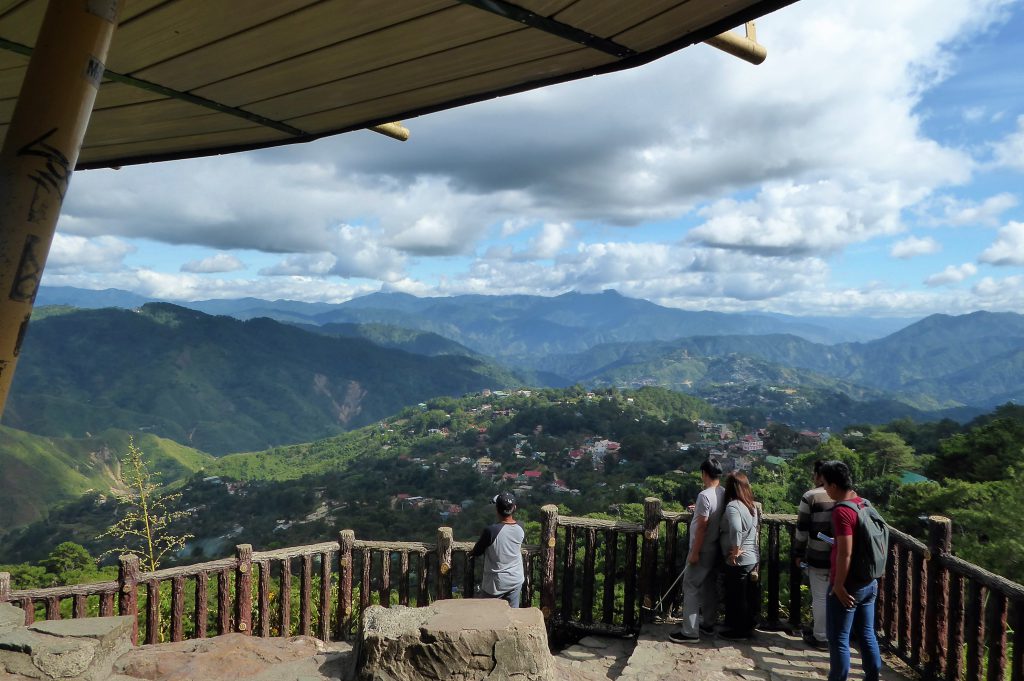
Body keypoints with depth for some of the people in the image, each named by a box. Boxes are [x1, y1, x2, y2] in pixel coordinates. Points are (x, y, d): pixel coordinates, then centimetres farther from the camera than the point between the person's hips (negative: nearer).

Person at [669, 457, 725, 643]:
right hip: (716, 549, 8)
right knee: (710, 587, 18)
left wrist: (694, 552, -17)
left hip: (702, 550, -8)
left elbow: (702, 526, -23)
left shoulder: (705, 496, -23)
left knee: (691, 588, -2)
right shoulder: (724, 494, 1)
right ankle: (708, 624, 29)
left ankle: (690, 632, 0)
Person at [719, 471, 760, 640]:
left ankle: (738, 631, 16)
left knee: (736, 597, 5)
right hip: (753, 558, 8)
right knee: (748, 595, 19)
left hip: (739, 561, -8)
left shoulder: (733, 506, -21)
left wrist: (735, 551, -23)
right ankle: (748, 626, 31)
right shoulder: (751, 505, 7)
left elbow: (736, 530, -34)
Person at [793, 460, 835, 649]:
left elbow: (802, 528, -8)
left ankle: (820, 637, 12)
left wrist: (798, 553, 1)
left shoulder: (810, 496, -10)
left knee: (820, 598, 5)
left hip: (818, 556, -4)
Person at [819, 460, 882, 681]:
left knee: (838, 638, 3)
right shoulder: (864, 504, 5)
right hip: (869, 582, 8)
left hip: (848, 586, -8)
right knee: (867, 634, 17)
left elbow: (845, 553, -25)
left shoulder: (842, 511, -22)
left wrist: (838, 585, -18)